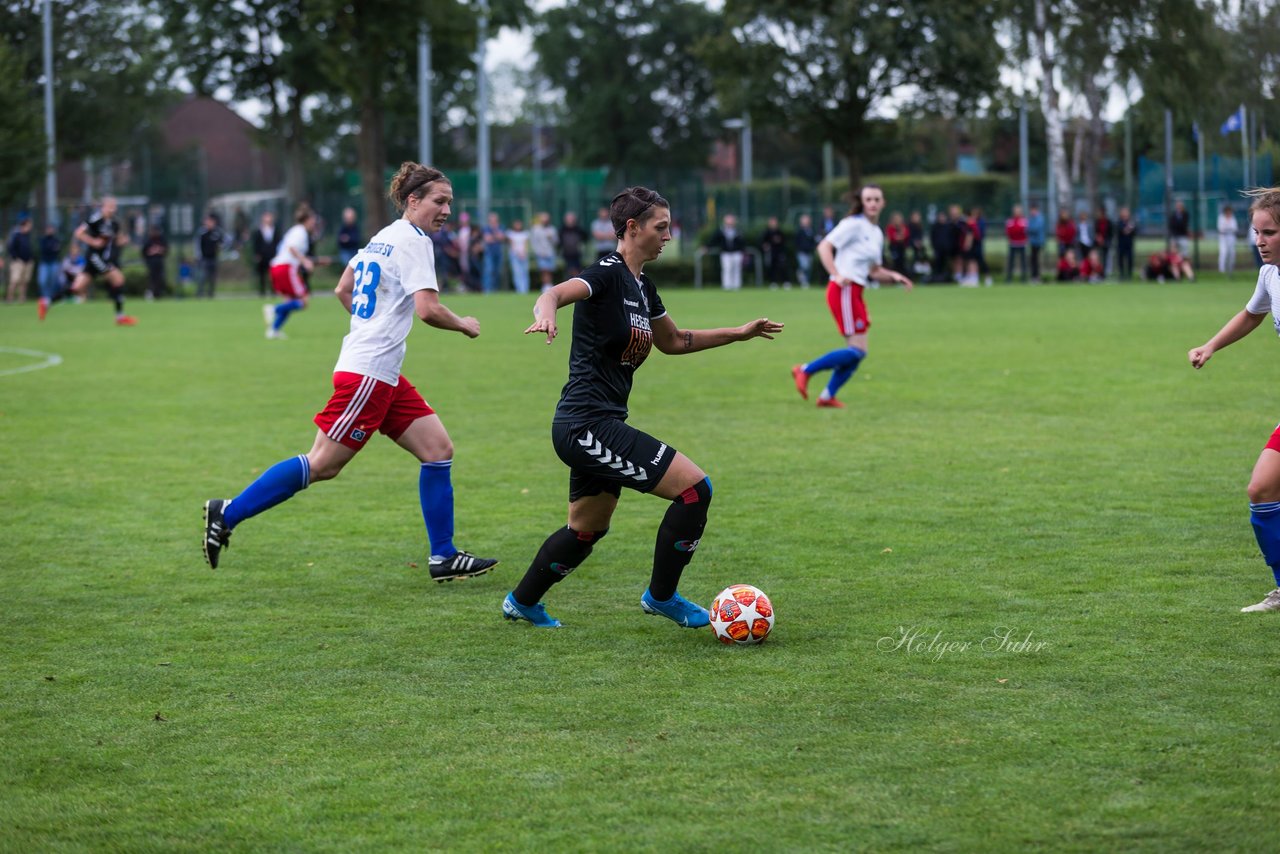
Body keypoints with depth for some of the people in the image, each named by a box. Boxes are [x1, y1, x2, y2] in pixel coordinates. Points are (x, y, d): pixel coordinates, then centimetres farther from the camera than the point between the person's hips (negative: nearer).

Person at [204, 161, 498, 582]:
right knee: (322, 465, -7)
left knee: (439, 449, 6)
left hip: (384, 377, 10)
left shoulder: (382, 238, 17)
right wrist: (463, 325, -3)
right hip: (367, 373, -10)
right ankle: (227, 514, -1)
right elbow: (428, 309, -20)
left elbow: (342, 289, 24)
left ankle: (444, 557, 8)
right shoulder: (414, 241, -11)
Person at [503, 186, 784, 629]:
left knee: (587, 530, 24)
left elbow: (673, 340, 30)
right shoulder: (608, 273, -13)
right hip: (589, 425, -10)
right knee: (695, 487, -12)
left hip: (589, 429, 10)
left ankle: (522, 601, 39)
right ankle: (661, 596, 3)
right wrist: (545, 314, -55)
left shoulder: (642, 287, 14)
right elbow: (556, 293, -32)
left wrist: (742, 332, 31)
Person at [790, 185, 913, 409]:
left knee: (857, 352, 8)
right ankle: (805, 371, -7)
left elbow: (874, 271, 24)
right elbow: (824, 247, -14)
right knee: (857, 350, -13)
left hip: (855, 293, 9)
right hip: (844, 290, -9)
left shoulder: (877, 234, 18)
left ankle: (827, 396, 13)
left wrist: (894, 276, 6)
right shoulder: (854, 224, -8)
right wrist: (836, 275, -24)